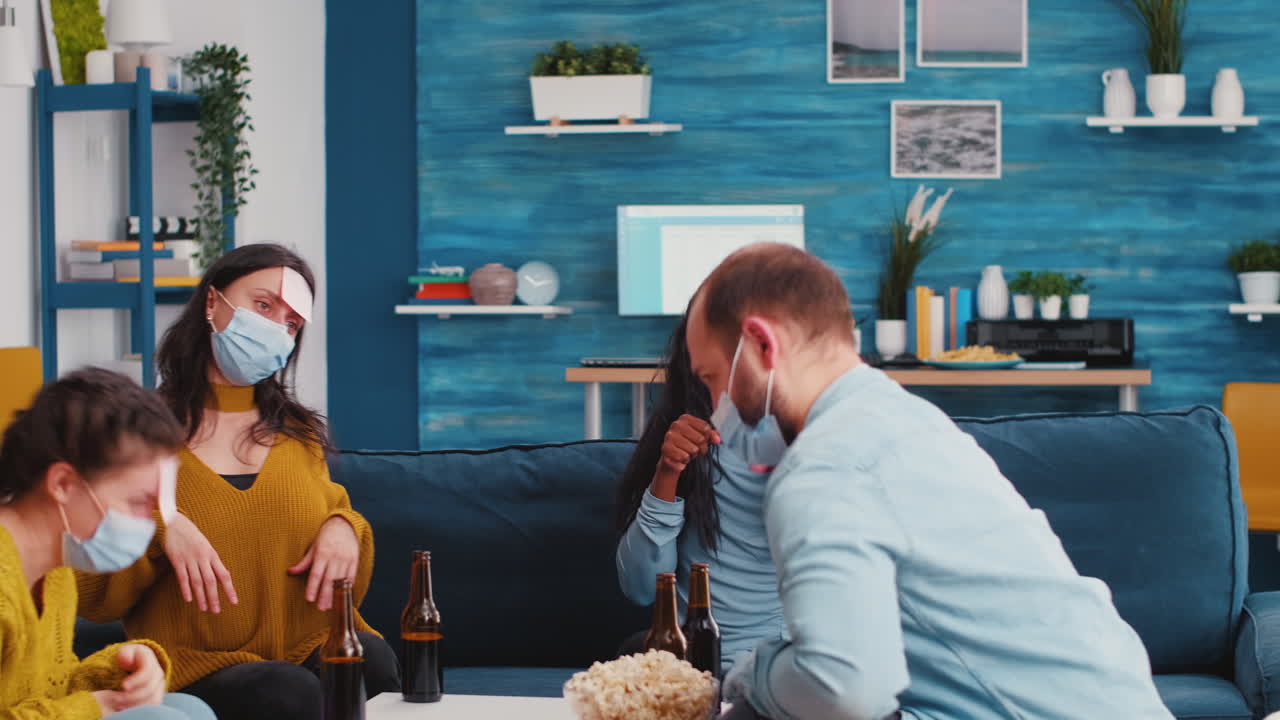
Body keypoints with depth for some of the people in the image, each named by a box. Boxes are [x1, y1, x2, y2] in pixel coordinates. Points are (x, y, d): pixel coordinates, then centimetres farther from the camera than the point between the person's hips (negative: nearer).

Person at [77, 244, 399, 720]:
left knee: (375, 663, -31)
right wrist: (157, 525, -16)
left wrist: (344, 529, -1)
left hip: (312, 646, 4)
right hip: (198, 666, -4)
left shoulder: (300, 434, 18)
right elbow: (92, 598, 2)